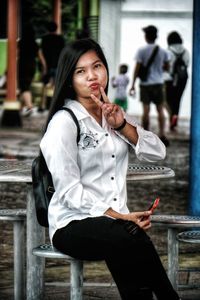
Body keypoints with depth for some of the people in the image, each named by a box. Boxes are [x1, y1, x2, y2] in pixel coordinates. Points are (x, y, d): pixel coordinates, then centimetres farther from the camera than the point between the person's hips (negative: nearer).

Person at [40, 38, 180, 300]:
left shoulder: (113, 114, 18)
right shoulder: (64, 121, -4)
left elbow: (158, 152, 7)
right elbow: (69, 191, -12)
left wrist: (121, 126, -7)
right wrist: (120, 217, -18)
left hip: (115, 221, 5)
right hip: (74, 223, -5)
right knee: (133, 239, -36)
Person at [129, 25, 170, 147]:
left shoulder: (141, 51, -7)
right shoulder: (163, 51, 1)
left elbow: (137, 68, -8)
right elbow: (167, 67, 8)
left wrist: (133, 84, -3)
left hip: (145, 83, -2)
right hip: (158, 83, 2)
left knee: (146, 110, 1)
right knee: (160, 109, 6)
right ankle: (162, 134, -5)